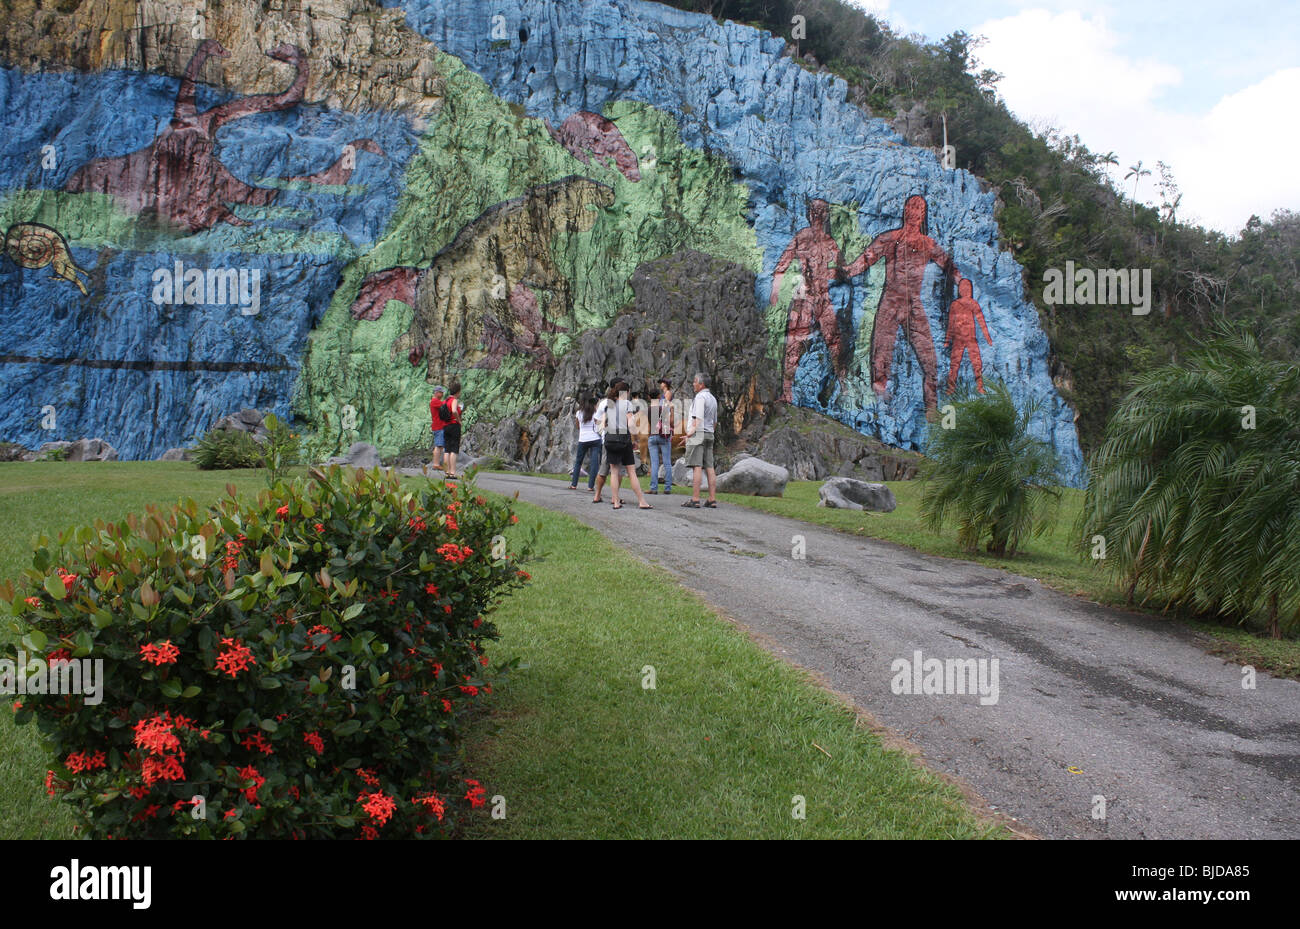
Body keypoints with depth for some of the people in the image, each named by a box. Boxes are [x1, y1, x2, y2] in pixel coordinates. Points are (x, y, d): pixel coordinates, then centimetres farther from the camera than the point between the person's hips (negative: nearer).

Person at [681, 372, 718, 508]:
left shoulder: (700, 397, -9)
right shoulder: (712, 398, 19)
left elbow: (698, 417, -17)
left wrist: (691, 431, -16)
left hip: (698, 434, -9)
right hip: (709, 434, 9)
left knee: (697, 467, -12)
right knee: (709, 467, 5)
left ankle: (695, 499, -15)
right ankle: (712, 499, 2)